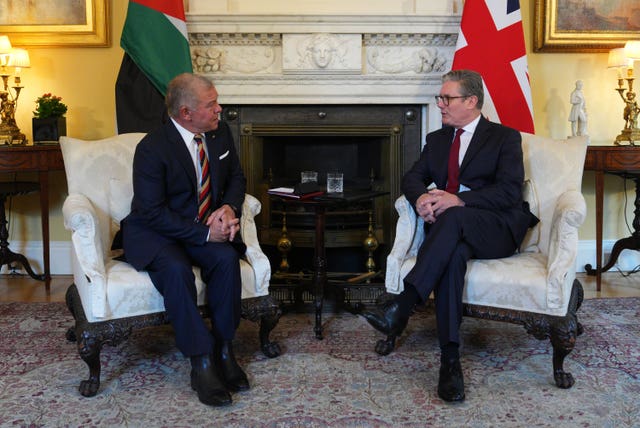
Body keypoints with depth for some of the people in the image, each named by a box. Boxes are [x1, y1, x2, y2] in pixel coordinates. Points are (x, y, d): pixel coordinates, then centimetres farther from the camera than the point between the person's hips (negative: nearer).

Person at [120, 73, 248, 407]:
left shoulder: (220, 132, 0)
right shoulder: (152, 149, -19)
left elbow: (236, 178, 12)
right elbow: (153, 213, -21)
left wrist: (229, 208, -11)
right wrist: (204, 233, -26)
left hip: (207, 226, 5)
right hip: (154, 232, -5)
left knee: (227, 258, -27)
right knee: (177, 270, -35)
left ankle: (223, 350, -15)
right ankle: (201, 363, -25)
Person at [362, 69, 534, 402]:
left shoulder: (505, 137, 5)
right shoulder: (436, 139, 23)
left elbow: (510, 191, -8)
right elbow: (412, 177, 12)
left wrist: (459, 201, -21)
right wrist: (421, 197, -14)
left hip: (496, 229, -3)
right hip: (450, 229, 3)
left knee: (452, 218, -37)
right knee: (453, 253, -35)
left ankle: (402, 306, -44)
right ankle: (450, 358, -40)